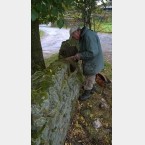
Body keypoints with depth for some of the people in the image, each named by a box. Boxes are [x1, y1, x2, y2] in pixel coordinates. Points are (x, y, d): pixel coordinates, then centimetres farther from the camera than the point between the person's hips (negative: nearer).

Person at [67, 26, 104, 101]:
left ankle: (87, 93, 29)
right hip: (88, 61, 10)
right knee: (90, 76, 27)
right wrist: (75, 56, 2)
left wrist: (80, 55, -22)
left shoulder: (89, 35, -28)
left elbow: (93, 52, -33)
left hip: (92, 63, -9)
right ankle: (92, 87, 49)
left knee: (89, 78, 9)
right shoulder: (83, 37, 5)